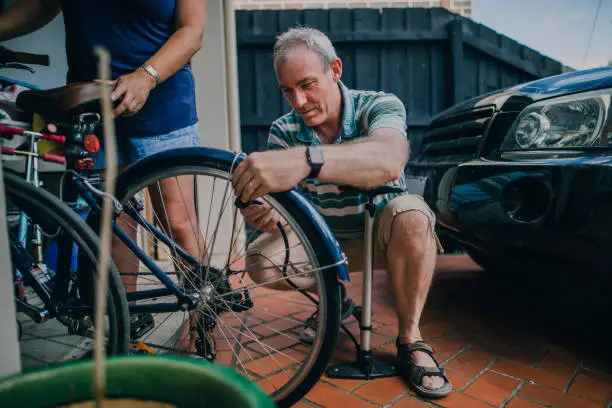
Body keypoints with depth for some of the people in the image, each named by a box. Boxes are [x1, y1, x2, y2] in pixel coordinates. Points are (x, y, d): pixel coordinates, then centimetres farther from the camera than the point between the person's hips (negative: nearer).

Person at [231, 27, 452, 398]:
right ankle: (335, 298, 12)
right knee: (260, 262, -17)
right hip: (324, 239, 3)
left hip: (380, 233, -3)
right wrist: (270, 217, -42)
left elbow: (388, 161, -45)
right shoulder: (284, 131, -9)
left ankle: (410, 338, -17)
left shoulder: (379, 106, -20)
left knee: (411, 214, -35)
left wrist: (307, 159, -62)